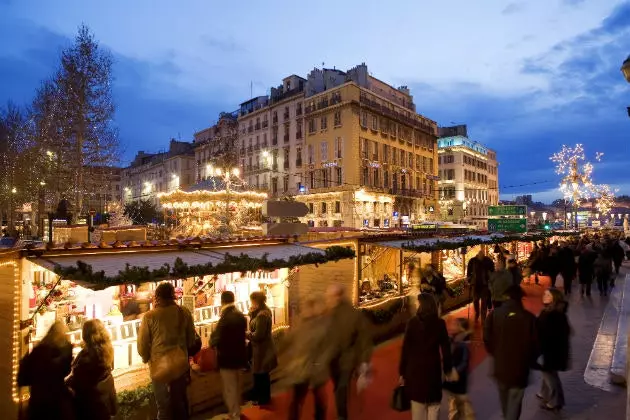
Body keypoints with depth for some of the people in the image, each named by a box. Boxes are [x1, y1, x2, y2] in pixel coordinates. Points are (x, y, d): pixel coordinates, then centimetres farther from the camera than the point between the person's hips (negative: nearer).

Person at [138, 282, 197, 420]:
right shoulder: (184, 312, -8)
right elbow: (191, 340, 2)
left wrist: (147, 359, 12)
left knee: (164, 406, 15)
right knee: (180, 402, 21)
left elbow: (142, 345, -9)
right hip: (181, 366, 3)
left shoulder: (149, 316, -17)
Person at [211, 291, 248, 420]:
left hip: (227, 358, -8)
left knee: (230, 389, 8)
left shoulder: (225, 318, -25)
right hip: (239, 356, 8)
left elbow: (215, 340, -20)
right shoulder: (241, 316, 0)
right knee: (237, 386, 23)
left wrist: (212, 337, 0)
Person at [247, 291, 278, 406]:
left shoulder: (262, 315, -26)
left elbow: (257, 335, -27)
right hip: (264, 348, 10)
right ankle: (263, 396, 36)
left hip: (262, 349, -10)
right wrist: (252, 313, -4)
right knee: (262, 375, 22)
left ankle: (263, 399, 21)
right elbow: (254, 326, 8)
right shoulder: (264, 311, 6)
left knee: (261, 375, 6)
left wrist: (245, 334, -12)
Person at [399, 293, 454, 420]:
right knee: (434, 405, 16)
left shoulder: (413, 322, -9)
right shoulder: (440, 323, -5)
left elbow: (405, 348, -8)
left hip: (415, 367, -1)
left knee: (417, 404, 11)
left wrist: (402, 371, 1)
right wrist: (448, 369, 14)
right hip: (433, 367, 1)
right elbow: (445, 349, -1)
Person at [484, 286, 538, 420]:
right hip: (520, 367, -3)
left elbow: (487, 338, -7)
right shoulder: (529, 318, -14)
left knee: (504, 398, 27)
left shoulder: (494, 314, -10)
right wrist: (530, 361, 12)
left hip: (500, 365, 3)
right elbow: (535, 344, -8)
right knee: (514, 401, 11)